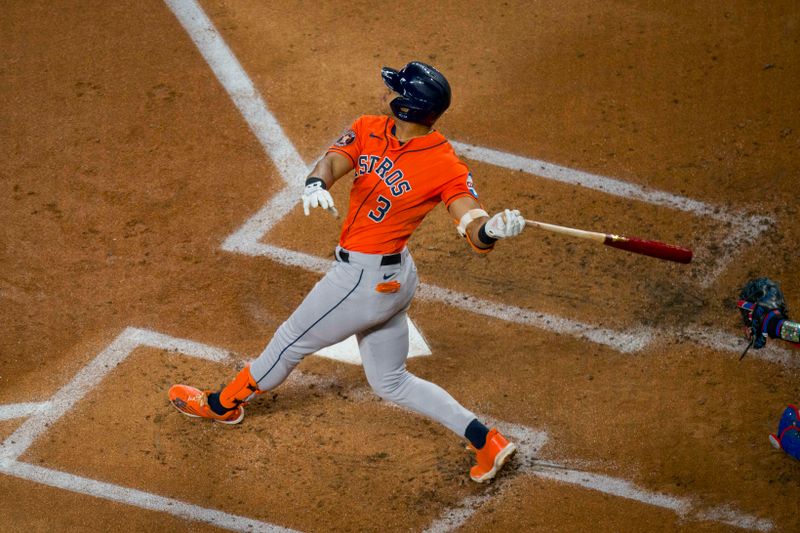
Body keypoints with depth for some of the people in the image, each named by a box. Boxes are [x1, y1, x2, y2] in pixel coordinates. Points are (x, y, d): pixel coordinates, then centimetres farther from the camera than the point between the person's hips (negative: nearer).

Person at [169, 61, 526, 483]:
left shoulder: (444, 166, -22)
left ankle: (224, 403, 38)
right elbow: (332, 162, -16)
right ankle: (486, 441, 19)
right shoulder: (368, 131, -2)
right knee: (390, 381, 19)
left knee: (292, 341, 12)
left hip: (364, 280, -8)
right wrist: (316, 184, -40)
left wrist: (494, 229, -51)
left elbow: (476, 233, -27)